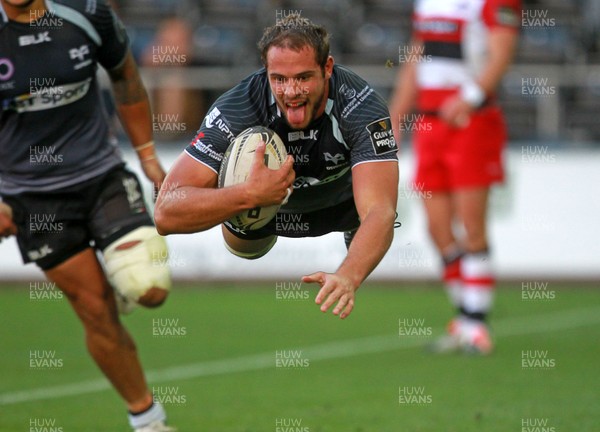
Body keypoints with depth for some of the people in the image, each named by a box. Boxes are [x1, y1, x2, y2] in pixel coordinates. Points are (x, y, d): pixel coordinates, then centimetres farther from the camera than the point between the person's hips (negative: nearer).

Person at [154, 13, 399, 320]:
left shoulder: (361, 108, -40)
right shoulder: (237, 109, -40)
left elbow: (380, 211, -53)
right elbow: (166, 213, -44)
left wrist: (348, 277, -74)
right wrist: (250, 195, -61)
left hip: (343, 198, 0)